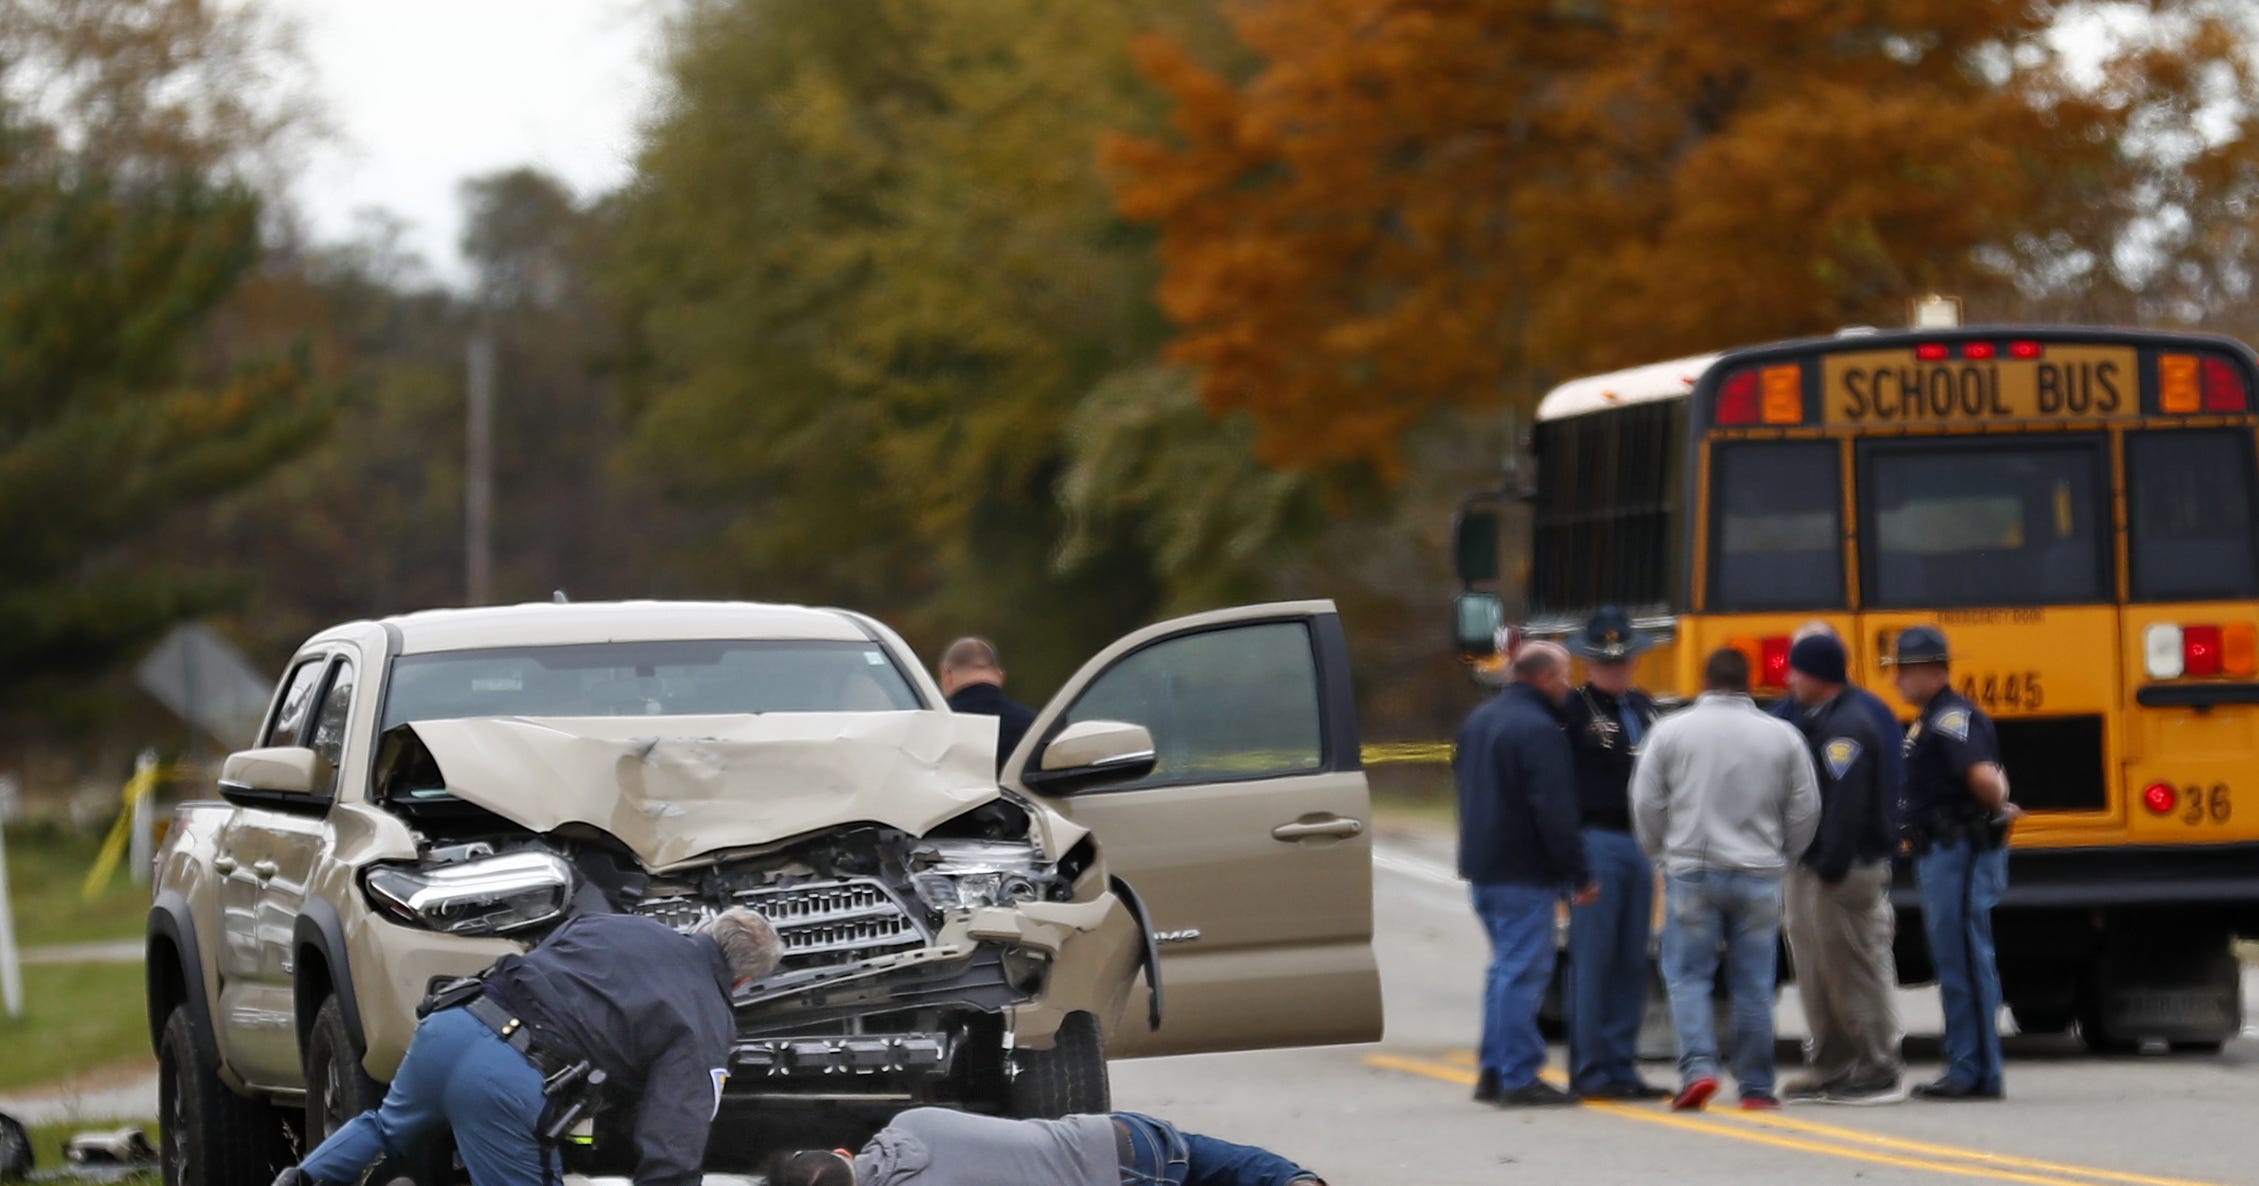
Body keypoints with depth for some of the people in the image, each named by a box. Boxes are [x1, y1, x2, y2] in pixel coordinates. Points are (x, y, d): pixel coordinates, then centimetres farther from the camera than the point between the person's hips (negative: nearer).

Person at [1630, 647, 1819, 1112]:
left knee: (1688, 976, 5)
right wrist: (1782, 854, 22)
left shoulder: (1671, 731, -3)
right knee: (1753, 984, 7)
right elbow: (1805, 810, 6)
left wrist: (1660, 851, 16)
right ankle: (1755, 1086, 9)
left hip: (1691, 870, -1)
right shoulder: (1782, 736, 2)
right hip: (1758, 876, 2)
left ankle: (1698, 1066, -12)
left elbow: (1646, 804, -1)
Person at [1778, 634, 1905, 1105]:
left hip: (1845, 873, -10)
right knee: (1817, 974, 13)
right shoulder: (1810, 722, 17)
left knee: (1858, 972, -6)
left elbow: (1848, 805, -22)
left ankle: (1878, 1074, -2)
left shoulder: (1847, 729, -15)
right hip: (1808, 869, 10)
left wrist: (1831, 868, -25)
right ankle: (1827, 1070, 19)